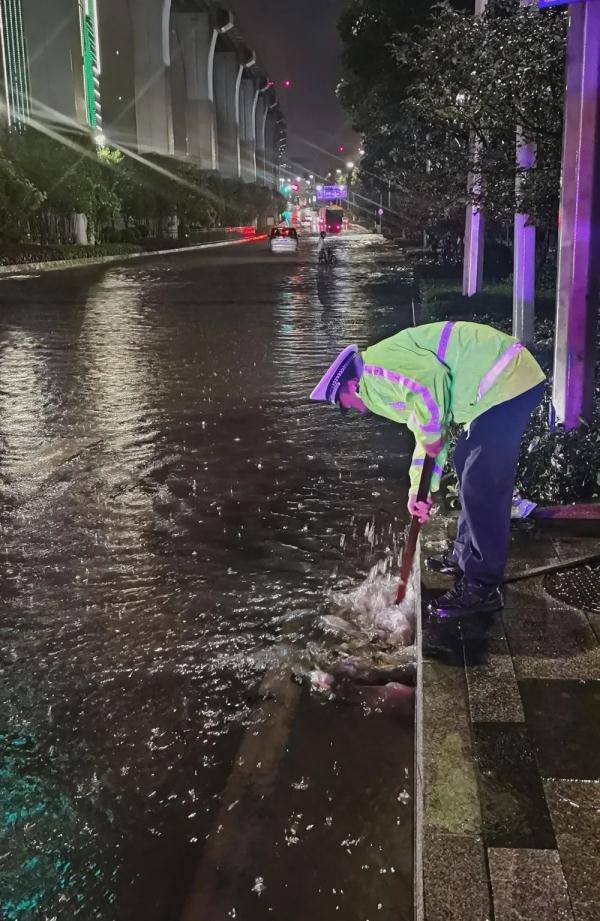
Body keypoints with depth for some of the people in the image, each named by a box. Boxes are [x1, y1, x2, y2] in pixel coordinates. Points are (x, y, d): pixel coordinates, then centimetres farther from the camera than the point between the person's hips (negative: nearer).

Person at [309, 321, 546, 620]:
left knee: (480, 489, -7)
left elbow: (430, 381, -28)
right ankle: (464, 556, 38)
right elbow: (428, 436, 27)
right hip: (507, 382, 11)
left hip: (506, 382, -11)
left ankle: (482, 590, 2)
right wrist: (420, 490, 27)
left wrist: (430, 435, -13)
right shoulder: (393, 381, 21)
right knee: (467, 467, 23)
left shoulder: (377, 363, -11)